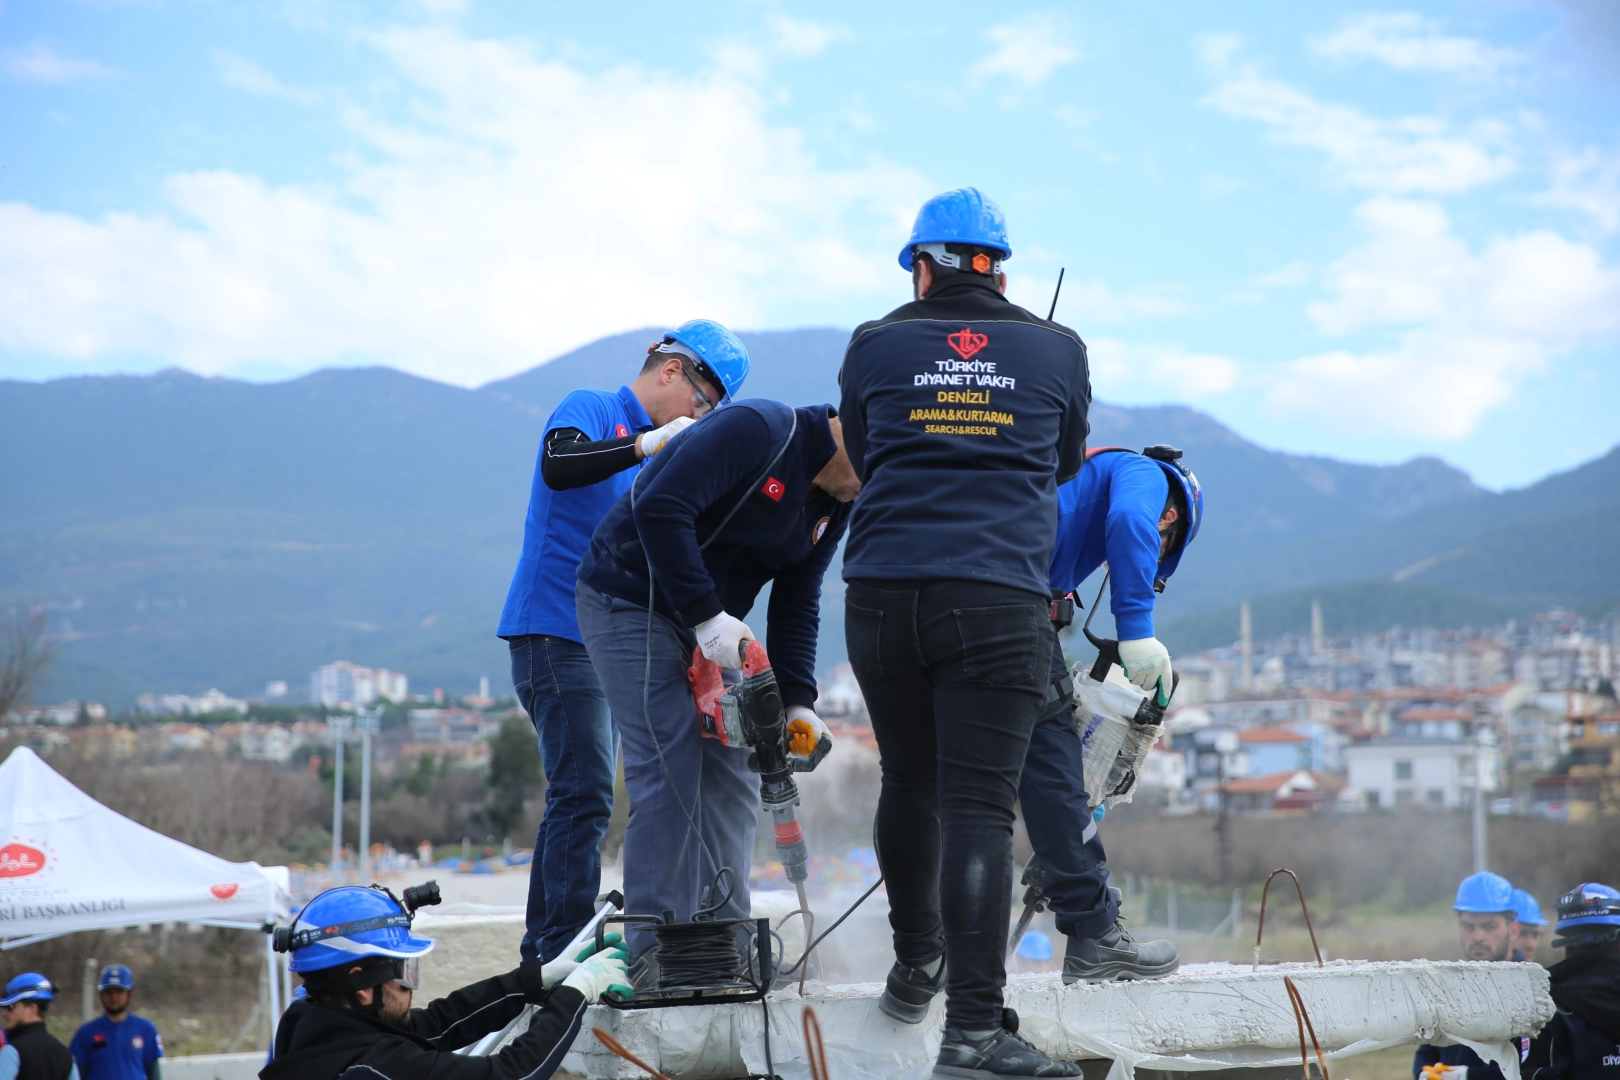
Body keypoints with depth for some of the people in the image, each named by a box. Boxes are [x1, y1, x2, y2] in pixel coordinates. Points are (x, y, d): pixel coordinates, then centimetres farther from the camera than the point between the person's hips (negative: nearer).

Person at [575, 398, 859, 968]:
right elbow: (660, 507, -32)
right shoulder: (757, 429, -24)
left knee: (731, 776, 5)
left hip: (707, 623, 9)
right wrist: (707, 617, -30)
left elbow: (797, 603, 6)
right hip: (629, 601, -9)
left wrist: (797, 702, -6)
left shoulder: (834, 505, 4)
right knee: (669, 771, -15)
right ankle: (655, 958, -13)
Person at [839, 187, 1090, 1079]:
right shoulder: (1058, 350, 8)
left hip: (882, 595, 2)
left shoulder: (874, 346, 8)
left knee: (908, 781, 20)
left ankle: (917, 958, 37)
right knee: (978, 806, -6)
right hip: (998, 601, -2)